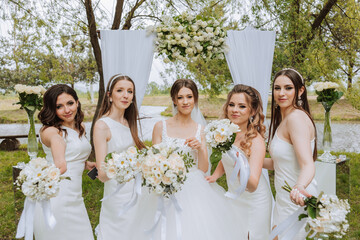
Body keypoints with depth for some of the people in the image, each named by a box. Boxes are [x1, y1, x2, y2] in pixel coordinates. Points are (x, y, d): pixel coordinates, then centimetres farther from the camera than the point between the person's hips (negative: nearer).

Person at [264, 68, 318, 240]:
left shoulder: (296, 117, -21)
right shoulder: (282, 120, 10)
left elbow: (308, 165, -30)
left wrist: (299, 187, -49)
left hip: (296, 204, -9)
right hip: (284, 200, 9)